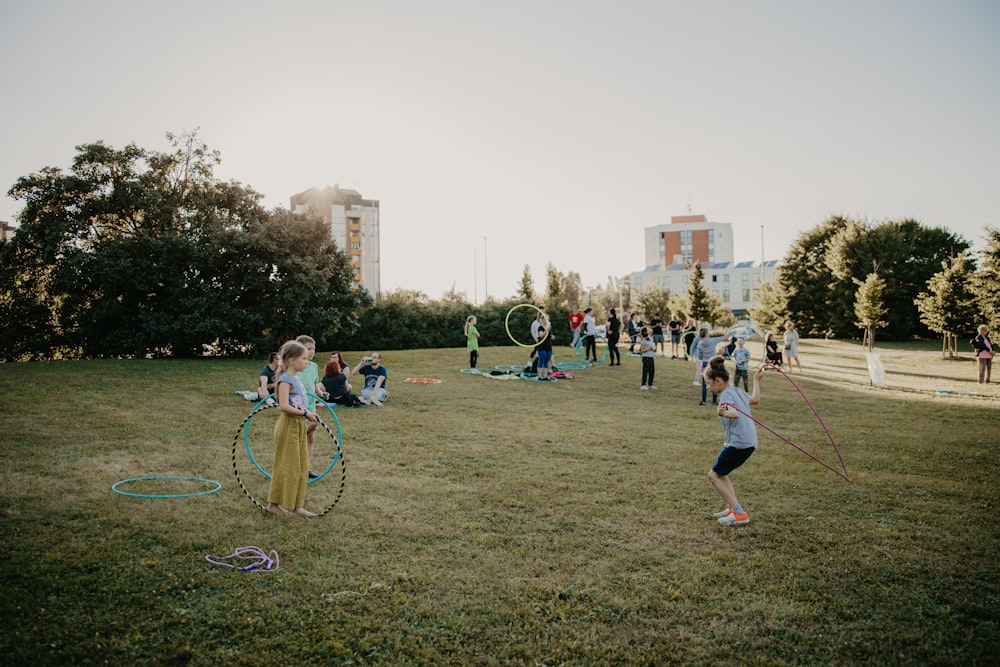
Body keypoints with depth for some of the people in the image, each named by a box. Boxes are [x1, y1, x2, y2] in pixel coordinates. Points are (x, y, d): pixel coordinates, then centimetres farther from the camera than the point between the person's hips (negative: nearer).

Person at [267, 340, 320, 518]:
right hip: (289, 425, -9)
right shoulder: (286, 379, -15)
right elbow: (284, 406, -24)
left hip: (300, 426, 9)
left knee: (301, 466, 11)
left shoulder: (298, 379, 12)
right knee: (286, 466, 0)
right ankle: (275, 503, 13)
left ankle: (296, 506, 18)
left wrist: (309, 417, 8)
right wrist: (305, 413, -22)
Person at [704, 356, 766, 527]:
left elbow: (735, 413, -30)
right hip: (750, 442, 10)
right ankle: (733, 508, 17)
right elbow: (755, 399, 33)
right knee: (721, 473, 22)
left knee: (714, 475, -1)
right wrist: (756, 380, 45)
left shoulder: (726, 394, -12)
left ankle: (740, 515, -4)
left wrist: (724, 413, -52)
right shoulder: (738, 391, 14)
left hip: (738, 443, -10)